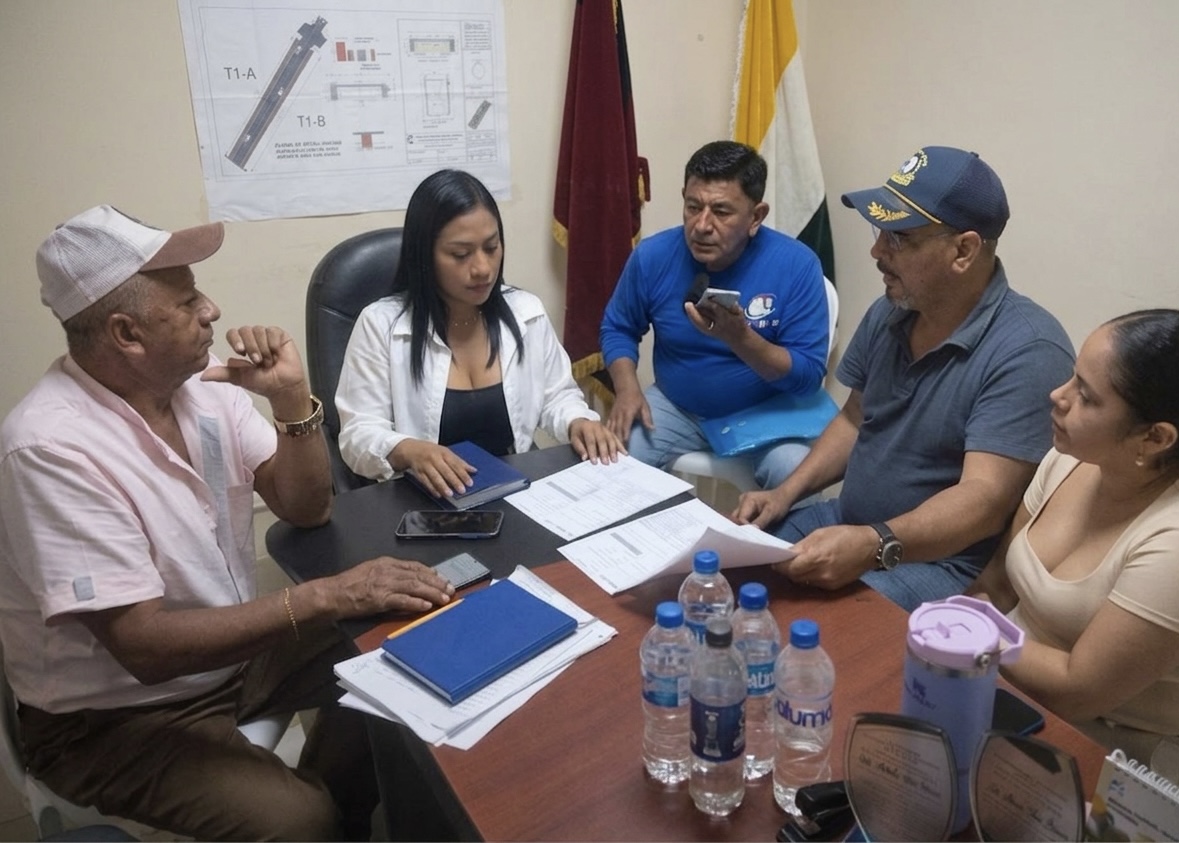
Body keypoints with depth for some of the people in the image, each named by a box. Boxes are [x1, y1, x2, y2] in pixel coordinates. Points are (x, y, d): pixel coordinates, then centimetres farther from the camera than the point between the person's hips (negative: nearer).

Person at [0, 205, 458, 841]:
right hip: (115, 712, -6)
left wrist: (291, 397, -19)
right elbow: (144, 646, -30)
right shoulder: (52, 447, -27)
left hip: (232, 647, 7)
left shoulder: (201, 383, -6)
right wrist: (325, 596, -35)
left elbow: (305, 509, -3)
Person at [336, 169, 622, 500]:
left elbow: (557, 396, 12)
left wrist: (577, 423, -11)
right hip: (425, 503, -4)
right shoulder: (381, 323, -8)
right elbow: (358, 434, -8)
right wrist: (408, 451, -29)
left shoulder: (527, 312, 4)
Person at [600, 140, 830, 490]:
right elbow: (617, 328, 5)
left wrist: (740, 337, -34)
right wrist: (627, 387, -14)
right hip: (675, 408, 2)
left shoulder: (796, 265, -19)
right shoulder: (652, 256, -11)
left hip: (765, 414, -2)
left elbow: (809, 375, -18)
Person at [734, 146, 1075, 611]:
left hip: (942, 561, -7)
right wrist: (787, 491, 0)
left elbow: (984, 500, -27)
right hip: (849, 525, 7)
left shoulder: (1026, 351, -20)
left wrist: (873, 546, -42)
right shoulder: (888, 313, 3)